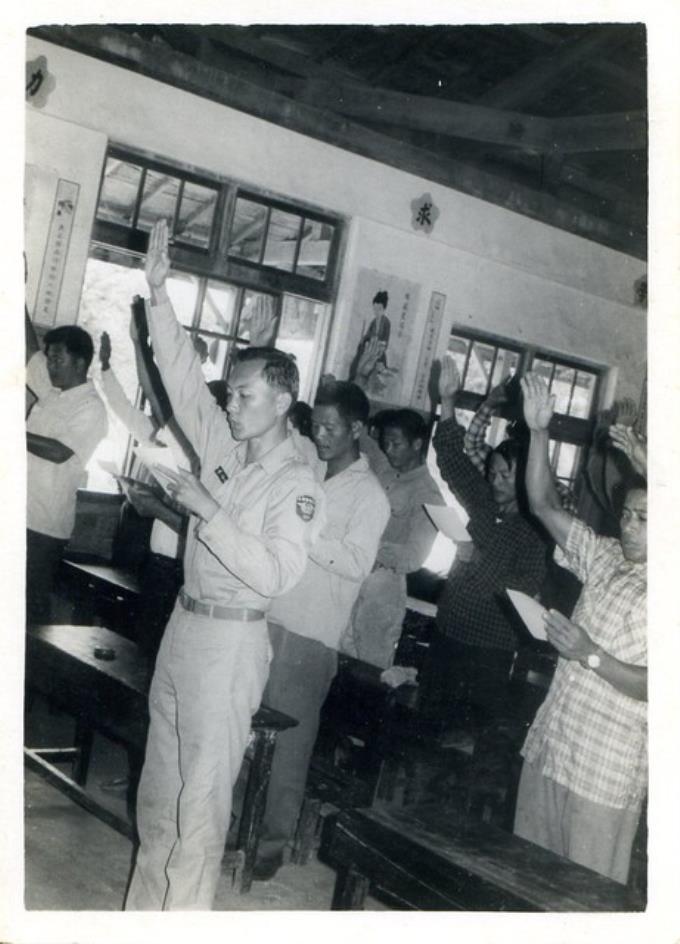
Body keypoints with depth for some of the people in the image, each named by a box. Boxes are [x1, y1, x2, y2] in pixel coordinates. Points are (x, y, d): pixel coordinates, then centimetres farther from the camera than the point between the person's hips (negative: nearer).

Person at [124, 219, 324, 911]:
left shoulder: (297, 485, -13)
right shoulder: (223, 446, 6)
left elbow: (276, 575, -22)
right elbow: (183, 375, 5)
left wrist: (209, 513, -25)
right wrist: (158, 292, -2)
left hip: (230, 640, -7)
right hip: (183, 624, 7)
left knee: (202, 792, -2)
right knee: (157, 784, 15)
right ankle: (142, 910, 28)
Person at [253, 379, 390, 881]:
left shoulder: (369, 495, -4)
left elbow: (356, 564, -15)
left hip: (309, 633, -5)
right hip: (264, 618, 5)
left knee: (289, 739, 3)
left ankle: (275, 838, 16)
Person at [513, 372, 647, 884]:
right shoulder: (606, 557, 5)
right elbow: (545, 505, 3)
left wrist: (591, 655, -25)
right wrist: (540, 432, -6)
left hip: (606, 769, -6)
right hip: (550, 744, 6)